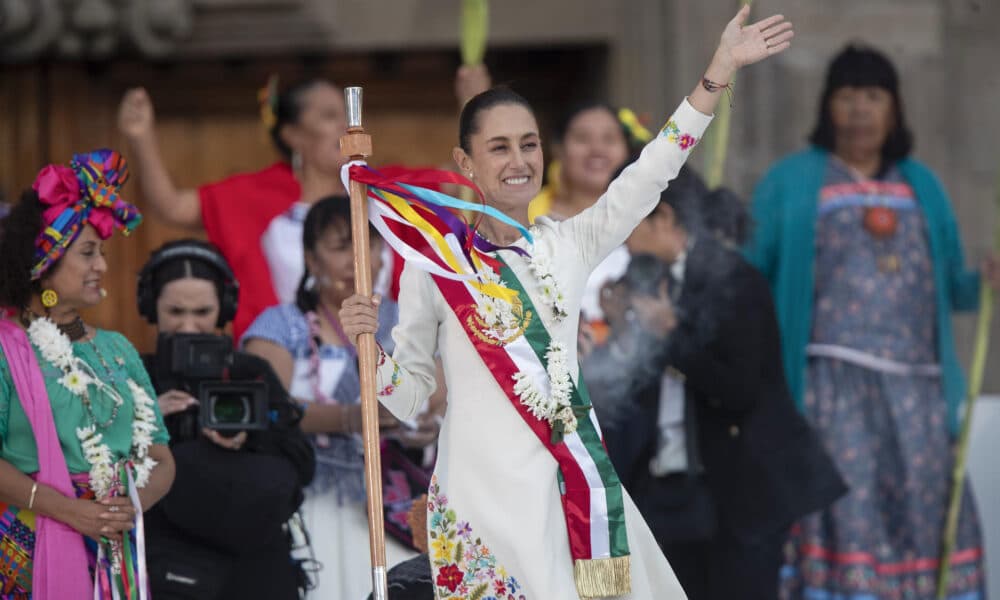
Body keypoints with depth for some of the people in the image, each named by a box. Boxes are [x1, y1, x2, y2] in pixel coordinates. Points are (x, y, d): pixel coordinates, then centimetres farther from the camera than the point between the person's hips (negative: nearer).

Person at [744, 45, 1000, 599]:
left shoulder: (921, 185, 18)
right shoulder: (789, 184, 8)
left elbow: (950, 285, 15)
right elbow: (750, 277, 2)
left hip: (916, 385, 4)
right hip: (833, 382, -4)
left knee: (924, 507, 0)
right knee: (847, 506, -12)